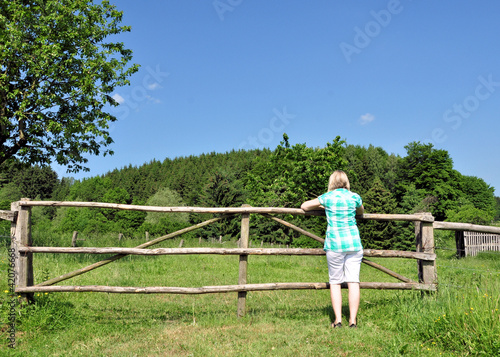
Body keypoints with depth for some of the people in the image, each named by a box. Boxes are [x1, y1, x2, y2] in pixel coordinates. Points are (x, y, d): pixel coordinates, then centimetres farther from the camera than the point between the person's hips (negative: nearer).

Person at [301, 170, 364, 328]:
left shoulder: (327, 197, 2)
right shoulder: (355, 197, 6)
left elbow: (304, 206, 14)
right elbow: (361, 212, 27)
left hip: (335, 244, -2)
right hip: (354, 243, 2)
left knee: (335, 282, 6)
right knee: (353, 282, 3)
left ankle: (338, 320, 5)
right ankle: (353, 320, 4)